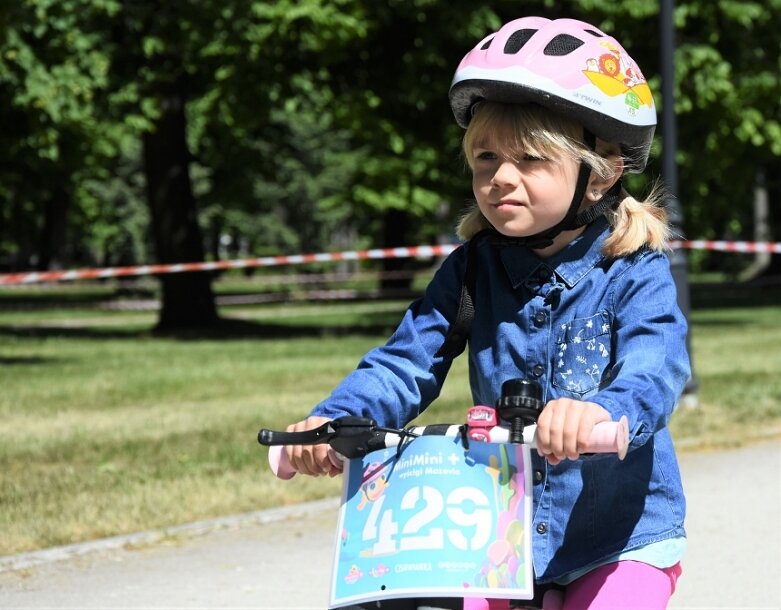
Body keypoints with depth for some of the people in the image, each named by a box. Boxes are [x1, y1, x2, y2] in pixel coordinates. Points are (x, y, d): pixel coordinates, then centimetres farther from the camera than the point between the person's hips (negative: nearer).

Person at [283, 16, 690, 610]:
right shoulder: (471, 270, 0)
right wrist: (335, 419, -25)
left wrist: (604, 411, -52)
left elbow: (655, 371, -28)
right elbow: (407, 362, -5)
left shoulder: (635, 273, -12)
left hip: (623, 538, -3)